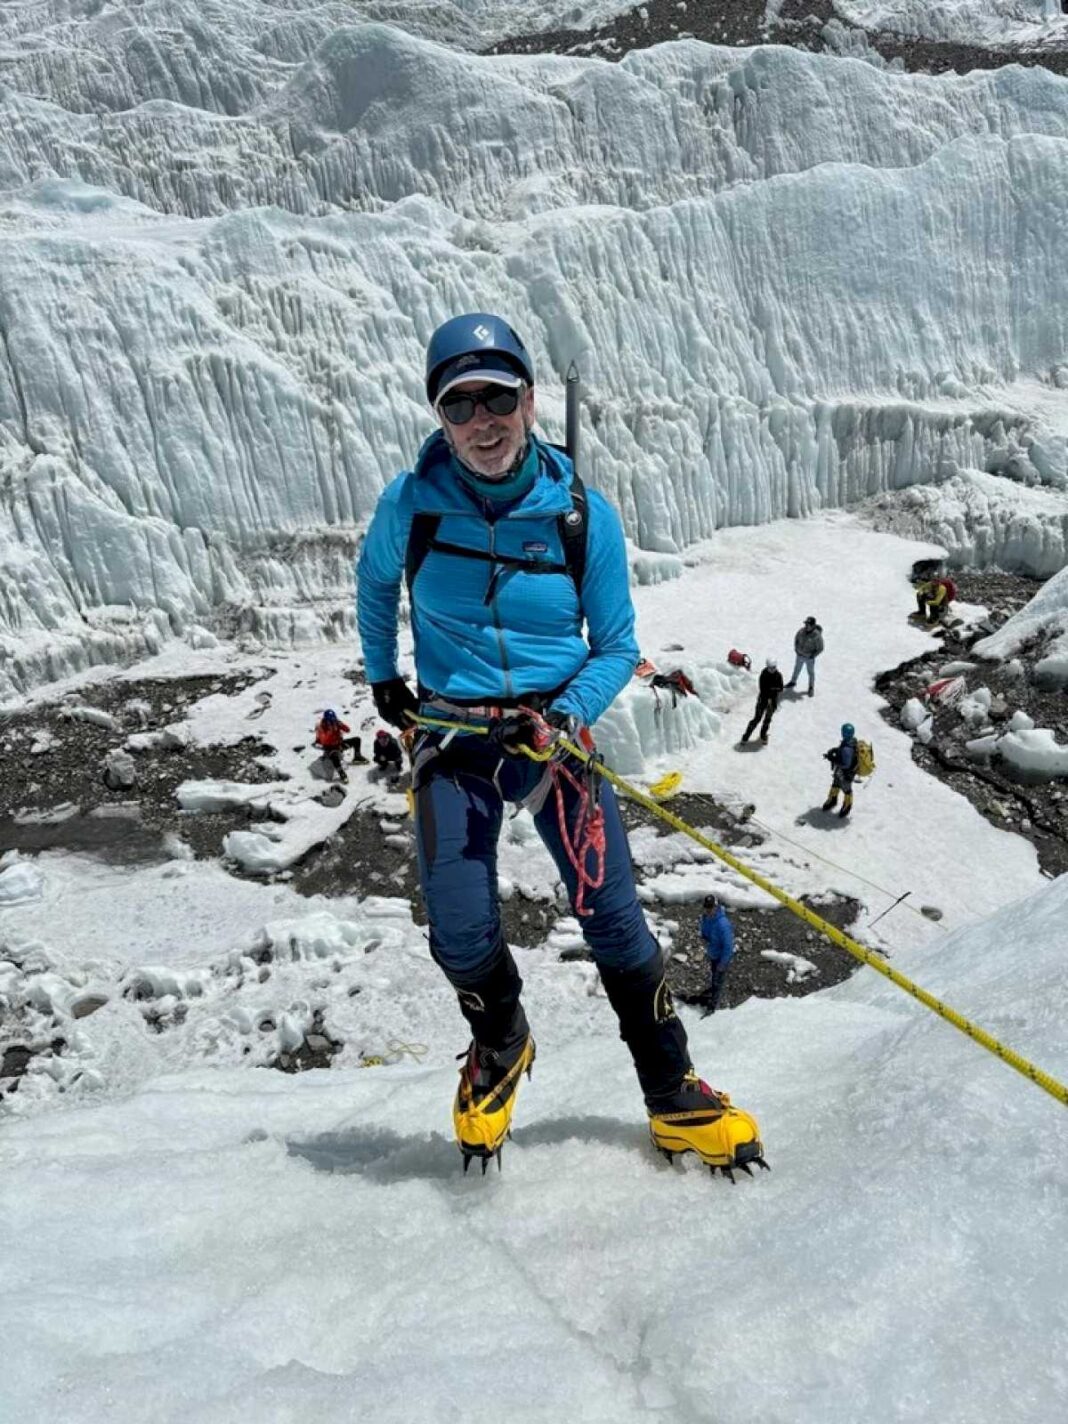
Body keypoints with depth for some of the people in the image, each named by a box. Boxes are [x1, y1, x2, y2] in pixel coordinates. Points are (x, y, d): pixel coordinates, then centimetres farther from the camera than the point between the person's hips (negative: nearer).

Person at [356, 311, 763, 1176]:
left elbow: (617, 648, -1)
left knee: (614, 918, -5)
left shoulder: (584, 516, -9)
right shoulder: (410, 505, -9)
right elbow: (374, 586, 14)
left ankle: (675, 1101, 16)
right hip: (452, 737, 1)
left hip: (558, 728, 0)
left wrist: (565, 718, -17)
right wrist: (382, 678, 19)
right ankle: (501, 1048, 29)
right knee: (461, 935, -6)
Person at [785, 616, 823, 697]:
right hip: (799, 655, 4)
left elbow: (820, 648, -18)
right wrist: (796, 648, -1)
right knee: (797, 669, 25)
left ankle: (811, 688, 39)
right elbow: (796, 637, 4)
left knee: (810, 672, 17)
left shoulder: (817, 635, -31)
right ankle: (793, 682, 50)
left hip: (809, 657, -4)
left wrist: (812, 656, -17)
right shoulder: (802, 630, -18)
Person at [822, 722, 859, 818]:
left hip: (846, 774, -8)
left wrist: (831, 758, -30)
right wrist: (835, 750, -8)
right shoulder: (853, 740, -14)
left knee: (846, 789, 20)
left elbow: (845, 764, -35)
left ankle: (847, 806, 47)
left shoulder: (847, 749, -42)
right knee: (835, 785, 29)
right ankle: (832, 801, 54)